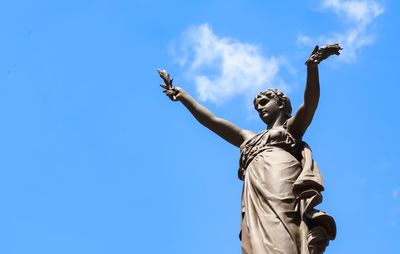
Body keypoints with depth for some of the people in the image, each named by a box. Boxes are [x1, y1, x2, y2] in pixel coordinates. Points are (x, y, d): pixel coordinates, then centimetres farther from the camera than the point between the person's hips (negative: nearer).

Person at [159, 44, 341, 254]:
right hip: (257, 196, 3)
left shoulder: (292, 127, 27)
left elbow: (311, 102, 8)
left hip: (283, 189, -3)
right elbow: (210, 120, 42)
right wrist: (181, 94, 40)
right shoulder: (248, 138, 40)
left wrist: (312, 66, -9)